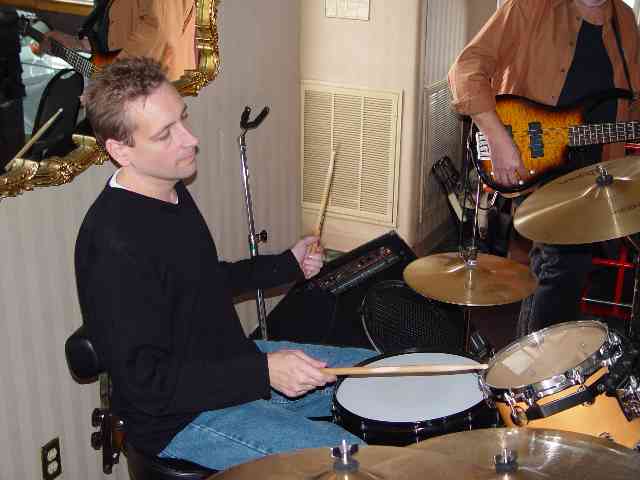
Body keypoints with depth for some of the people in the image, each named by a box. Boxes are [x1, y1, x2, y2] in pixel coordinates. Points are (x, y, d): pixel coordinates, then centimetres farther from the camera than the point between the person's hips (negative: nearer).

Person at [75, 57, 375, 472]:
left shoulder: (172, 192, 2)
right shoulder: (115, 246, -29)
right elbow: (145, 381, -27)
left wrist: (287, 265, 9)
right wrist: (264, 373, -31)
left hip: (234, 360, 10)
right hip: (178, 417, -9)